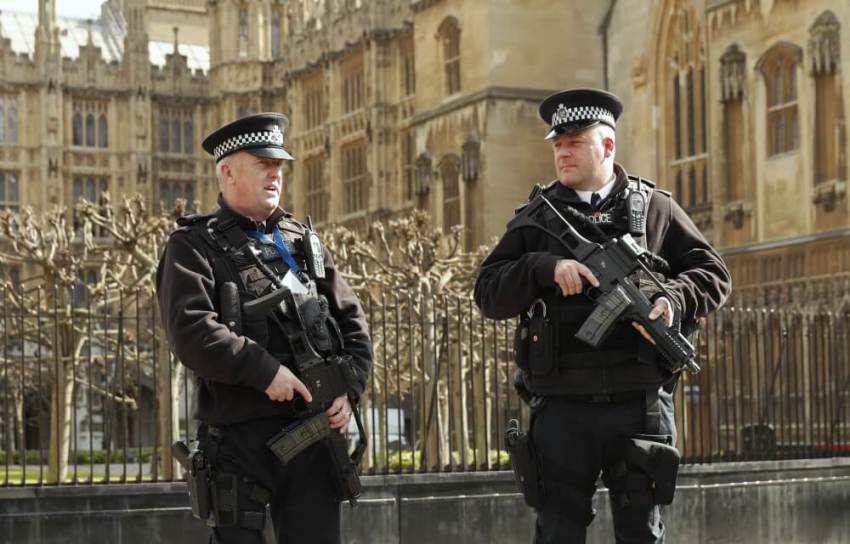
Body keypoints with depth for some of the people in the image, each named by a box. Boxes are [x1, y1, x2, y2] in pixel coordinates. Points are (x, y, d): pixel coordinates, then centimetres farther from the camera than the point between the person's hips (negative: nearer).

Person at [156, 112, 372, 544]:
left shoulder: (304, 242, 18)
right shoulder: (195, 246, 0)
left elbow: (352, 321, 16)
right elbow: (191, 331, -15)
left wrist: (349, 388, 0)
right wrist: (266, 371, -20)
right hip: (241, 437, -5)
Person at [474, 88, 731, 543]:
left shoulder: (654, 208, 8)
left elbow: (712, 274, 8)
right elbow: (488, 293, 2)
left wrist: (674, 301, -12)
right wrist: (545, 267, -15)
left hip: (639, 402, 0)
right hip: (562, 405, 0)